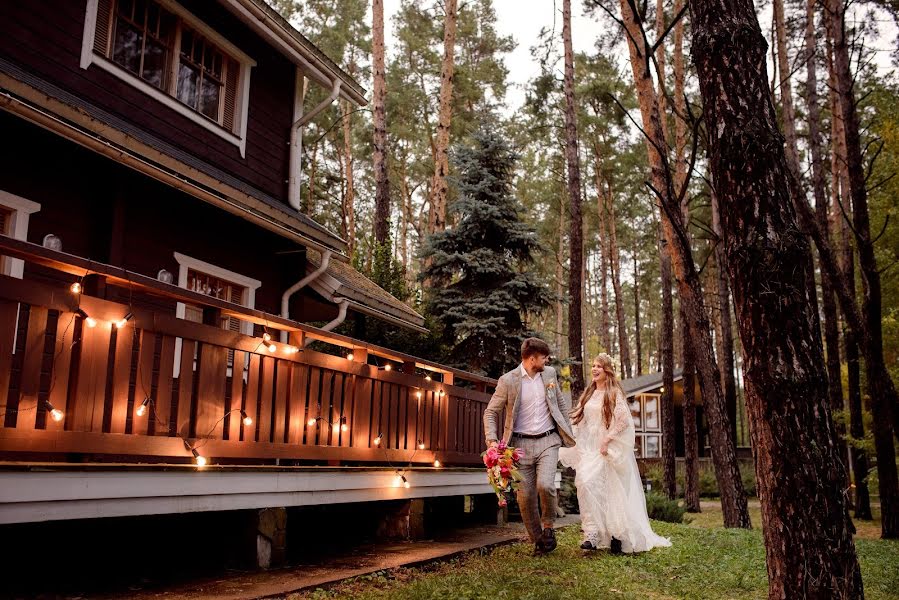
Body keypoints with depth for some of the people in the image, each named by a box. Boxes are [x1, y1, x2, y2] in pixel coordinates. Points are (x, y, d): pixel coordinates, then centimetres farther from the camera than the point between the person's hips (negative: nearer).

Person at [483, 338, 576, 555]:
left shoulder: (549, 374, 6)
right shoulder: (508, 381, -6)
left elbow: (562, 404, 18)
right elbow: (490, 412, -1)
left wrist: (567, 433, 13)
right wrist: (492, 440, -14)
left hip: (548, 441, 1)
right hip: (521, 443, -1)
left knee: (545, 485, -20)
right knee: (525, 496, 1)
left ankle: (548, 525, 7)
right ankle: (537, 539, 22)